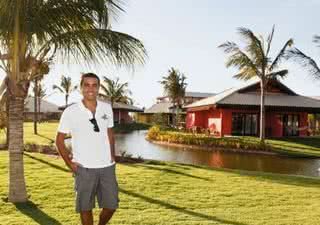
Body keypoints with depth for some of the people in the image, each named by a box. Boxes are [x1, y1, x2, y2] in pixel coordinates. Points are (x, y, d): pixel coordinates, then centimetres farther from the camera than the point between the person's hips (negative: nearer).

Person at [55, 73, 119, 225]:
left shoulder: (107, 108, 2)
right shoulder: (70, 112, -8)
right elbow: (59, 140, 0)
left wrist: (113, 156, 6)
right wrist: (69, 163, -5)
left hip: (107, 166, 3)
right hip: (84, 168, -3)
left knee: (111, 205, 9)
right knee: (86, 207, 8)